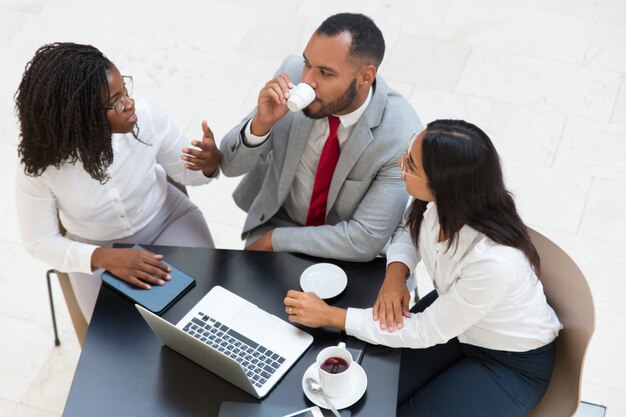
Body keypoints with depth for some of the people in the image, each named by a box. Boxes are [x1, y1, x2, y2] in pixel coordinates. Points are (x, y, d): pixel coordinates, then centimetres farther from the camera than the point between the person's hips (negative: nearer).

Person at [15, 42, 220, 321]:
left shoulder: (146, 117, -25)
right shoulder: (38, 165, -27)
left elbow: (187, 172, -7)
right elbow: (39, 243, -15)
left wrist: (211, 163, -32)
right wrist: (104, 258, -31)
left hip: (167, 218, 2)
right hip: (98, 251, -1)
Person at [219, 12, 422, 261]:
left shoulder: (402, 136, -28)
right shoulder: (293, 74, -20)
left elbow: (365, 240, -24)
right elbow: (231, 165, -12)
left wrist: (274, 240, -19)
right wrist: (260, 124, -32)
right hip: (278, 219, 1)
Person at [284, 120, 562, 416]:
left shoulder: (494, 261, -39)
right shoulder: (435, 202, -23)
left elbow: (425, 332, -26)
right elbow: (408, 230, 3)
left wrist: (330, 316, -24)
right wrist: (395, 273, -17)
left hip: (513, 362, -5)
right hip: (453, 313, 5)